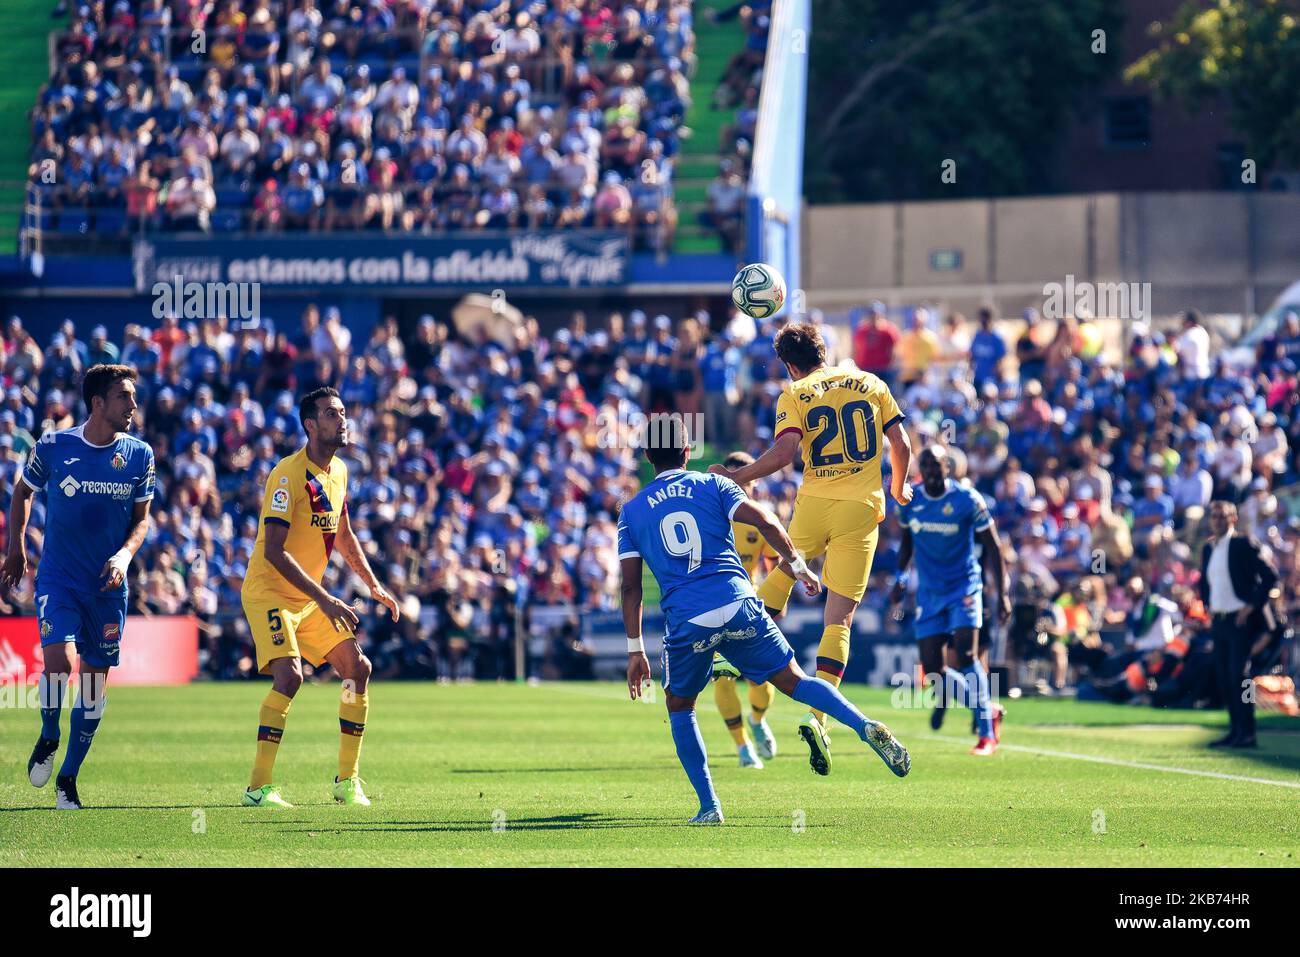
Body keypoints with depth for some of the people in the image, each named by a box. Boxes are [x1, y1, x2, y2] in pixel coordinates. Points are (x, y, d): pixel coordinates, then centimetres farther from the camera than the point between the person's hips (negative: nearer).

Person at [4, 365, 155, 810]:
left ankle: (68, 778, 19)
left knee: (95, 678, 5)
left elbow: (141, 518, 8)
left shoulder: (139, 455, -1)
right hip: (57, 576, -3)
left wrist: (124, 555, -10)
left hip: (109, 585, 3)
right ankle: (48, 739, 8)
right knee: (58, 660, -22)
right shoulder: (53, 447, -7)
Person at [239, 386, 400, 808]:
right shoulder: (289, 474, -20)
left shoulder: (338, 472, 7)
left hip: (310, 599, 8)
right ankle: (258, 786, -21)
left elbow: (343, 534, 24)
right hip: (269, 593, -8)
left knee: (358, 667, 1)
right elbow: (273, 551, -26)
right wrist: (325, 600, -29)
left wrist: (373, 585, 18)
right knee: (289, 675, -25)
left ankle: (348, 780, 11)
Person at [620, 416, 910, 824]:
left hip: (685, 621, 0)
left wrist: (635, 649, 12)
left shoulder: (632, 512, 14)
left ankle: (708, 805, 10)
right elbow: (765, 522, -1)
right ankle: (865, 726, -17)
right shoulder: (712, 485, 13)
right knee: (793, 680, 8)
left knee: (679, 705, 20)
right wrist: (797, 565, 12)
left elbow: (630, 586, 10)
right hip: (736, 603, 0)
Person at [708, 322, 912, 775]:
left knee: (785, 570, 32)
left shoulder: (795, 394, 2)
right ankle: (817, 717, -15)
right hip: (862, 509, 1)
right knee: (839, 619, -2)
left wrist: (736, 477, -4)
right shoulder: (870, 384, 11)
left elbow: (785, 451, -13)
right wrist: (899, 489, 29)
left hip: (815, 503, -1)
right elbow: (901, 445, 11)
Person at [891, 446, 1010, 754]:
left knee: (965, 652, -22)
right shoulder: (909, 501, 0)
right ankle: (988, 711, 18)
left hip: (964, 586, -4)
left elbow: (993, 547, -6)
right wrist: (900, 578, 12)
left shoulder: (968, 500, -12)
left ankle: (986, 732, -14)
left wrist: (1003, 593, -9)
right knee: (932, 667, -4)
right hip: (929, 591, 4)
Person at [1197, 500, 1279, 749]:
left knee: (1239, 675, -12)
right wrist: (1208, 605, 15)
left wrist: (1253, 606, -14)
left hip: (1241, 620, -7)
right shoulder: (1208, 548, 13)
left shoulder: (1244, 545, -8)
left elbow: (1270, 576, -12)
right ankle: (1235, 731, 12)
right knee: (1225, 678, 6)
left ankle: (1247, 733, -10)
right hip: (1219, 621, 7)